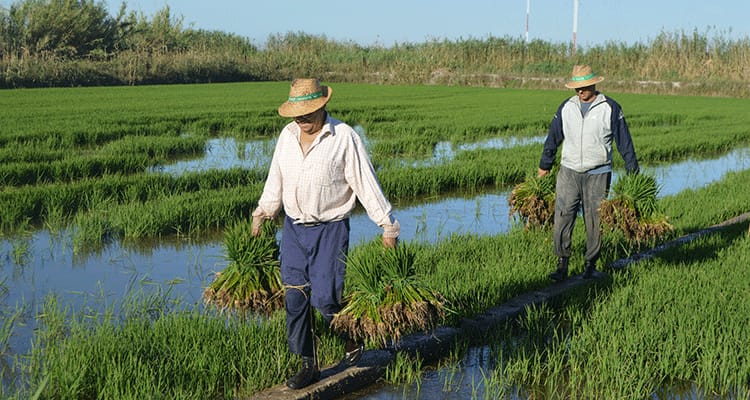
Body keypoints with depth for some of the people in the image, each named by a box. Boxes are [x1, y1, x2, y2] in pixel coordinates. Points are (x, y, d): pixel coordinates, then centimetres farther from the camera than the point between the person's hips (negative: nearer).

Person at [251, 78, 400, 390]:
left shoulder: (344, 138, -13)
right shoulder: (287, 135, 3)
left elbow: (367, 184, -9)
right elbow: (275, 180, 17)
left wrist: (388, 227, -7)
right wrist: (261, 215, 23)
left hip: (330, 230, -5)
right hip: (293, 227, 5)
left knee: (325, 297, -9)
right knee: (295, 298, 3)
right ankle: (308, 366, 16)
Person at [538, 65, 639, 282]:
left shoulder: (610, 108, -2)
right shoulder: (566, 107, 7)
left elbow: (624, 141, 2)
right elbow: (553, 138, 16)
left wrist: (632, 171, 2)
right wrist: (544, 166, 21)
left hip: (598, 174, -2)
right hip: (569, 172, 2)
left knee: (595, 222, 3)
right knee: (562, 218, -7)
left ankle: (590, 265, 14)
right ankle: (562, 265, -3)